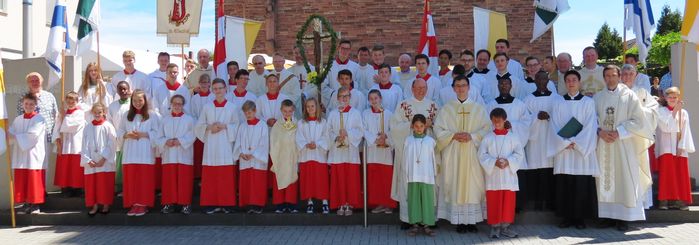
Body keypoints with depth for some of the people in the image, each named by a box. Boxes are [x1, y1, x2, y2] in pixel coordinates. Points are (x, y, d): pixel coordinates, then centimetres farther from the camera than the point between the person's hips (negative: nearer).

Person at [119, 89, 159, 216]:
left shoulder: (152, 115, 1)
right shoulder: (127, 115, 12)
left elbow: (157, 133, -2)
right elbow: (119, 131, 13)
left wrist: (143, 134, -14)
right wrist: (127, 135, -7)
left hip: (145, 153, -3)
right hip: (130, 154, 3)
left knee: (144, 179, -2)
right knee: (131, 179, 3)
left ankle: (143, 204, 5)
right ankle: (133, 204, 11)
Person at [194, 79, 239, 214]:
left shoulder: (231, 107, 5)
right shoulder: (207, 107, 8)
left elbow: (237, 126, 4)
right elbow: (198, 125, 8)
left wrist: (225, 126, -12)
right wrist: (209, 127, -10)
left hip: (226, 145, -1)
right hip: (211, 145, 1)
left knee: (227, 176, -2)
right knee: (210, 176, 0)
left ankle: (226, 203, 6)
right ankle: (212, 203, 7)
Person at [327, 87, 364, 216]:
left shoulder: (355, 113, 5)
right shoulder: (333, 114, 8)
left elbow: (360, 131, 0)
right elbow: (329, 131, 5)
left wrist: (347, 133, -14)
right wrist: (336, 138, -13)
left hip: (351, 150, -1)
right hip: (337, 150, 1)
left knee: (351, 178, -1)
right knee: (338, 178, 1)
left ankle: (349, 204, 7)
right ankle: (340, 204, 9)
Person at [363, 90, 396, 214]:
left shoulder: (388, 113, 5)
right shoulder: (365, 114, 8)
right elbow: (364, 131, 0)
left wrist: (385, 136, -18)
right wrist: (375, 140, -13)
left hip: (386, 149, -1)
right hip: (372, 149, 1)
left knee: (387, 178, -1)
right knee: (374, 178, 1)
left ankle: (388, 204, 7)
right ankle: (378, 203, 9)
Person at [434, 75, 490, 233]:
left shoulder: (478, 108, 9)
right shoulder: (447, 109, 8)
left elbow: (486, 128, 2)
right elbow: (438, 130, 2)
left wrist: (472, 136, -13)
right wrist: (453, 136, -13)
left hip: (473, 154, 0)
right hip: (453, 154, 0)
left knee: (473, 185, -2)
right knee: (456, 185, -1)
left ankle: (472, 220, 5)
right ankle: (459, 221, 3)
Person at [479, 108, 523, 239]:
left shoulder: (512, 137, 3)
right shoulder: (488, 137, 1)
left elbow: (519, 153, -1)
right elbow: (482, 154, -3)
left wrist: (508, 161, -15)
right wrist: (494, 162, -16)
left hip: (508, 175, 1)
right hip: (493, 175, -1)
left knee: (508, 201, 4)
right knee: (494, 202, 2)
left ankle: (505, 226, 16)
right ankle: (495, 226, 12)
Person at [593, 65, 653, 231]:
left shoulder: (629, 95, 1)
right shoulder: (597, 97, 10)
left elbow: (637, 120, -3)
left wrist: (618, 132, -13)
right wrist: (600, 131, -9)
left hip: (623, 143, -3)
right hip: (603, 143, 3)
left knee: (624, 179, -4)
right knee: (605, 178, 3)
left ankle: (624, 217, 1)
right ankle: (608, 216, 9)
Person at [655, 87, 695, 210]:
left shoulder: (683, 113, 8)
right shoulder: (661, 111, 2)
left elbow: (685, 132, 4)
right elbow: (665, 127, -12)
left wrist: (681, 147, -7)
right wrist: (674, 111, -12)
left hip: (680, 148, 2)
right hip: (666, 148, -2)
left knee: (681, 174, 1)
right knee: (667, 173, -7)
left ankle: (680, 200, 6)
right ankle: (665, 200, -5)